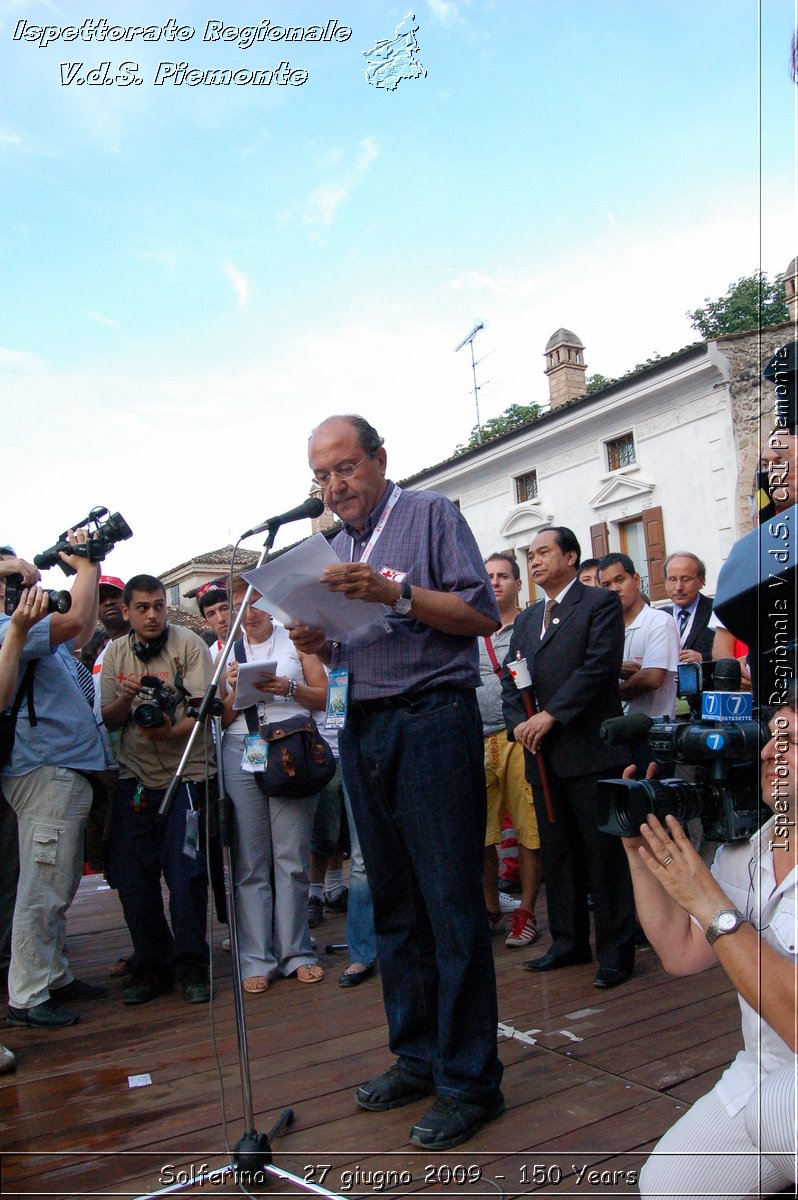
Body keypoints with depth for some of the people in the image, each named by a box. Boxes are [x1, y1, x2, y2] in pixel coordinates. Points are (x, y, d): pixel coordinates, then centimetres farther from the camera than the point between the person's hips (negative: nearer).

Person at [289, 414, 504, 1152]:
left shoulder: (431, 515, -1)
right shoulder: (335, 548, 19)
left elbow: (483, 615, -10)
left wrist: (394, 594, -20)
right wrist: (316, 641, 0)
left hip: (432, 721, -7)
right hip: (363, 731, 7)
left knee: (451, 905, -3)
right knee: (393, 904, 13)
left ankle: (470, 1081, 8)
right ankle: (417, 1058, 26)